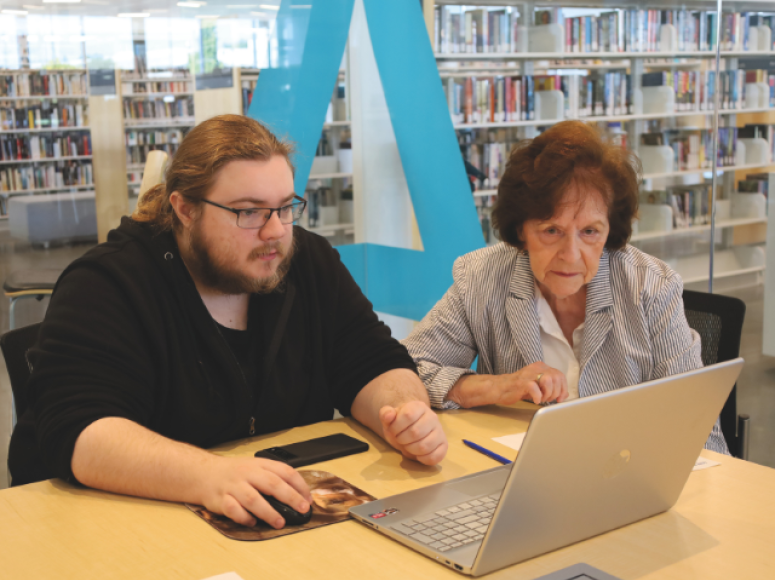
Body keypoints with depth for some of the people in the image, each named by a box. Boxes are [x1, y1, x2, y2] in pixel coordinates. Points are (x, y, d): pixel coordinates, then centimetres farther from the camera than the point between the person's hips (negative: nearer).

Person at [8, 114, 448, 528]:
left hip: (296, 519, 3)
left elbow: (375, 366, 6)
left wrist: (407, 410, -19)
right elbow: (77, 434, -24)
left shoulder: (312, 263, 5)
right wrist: (208, 475, -41)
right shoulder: (106, 285, -13)